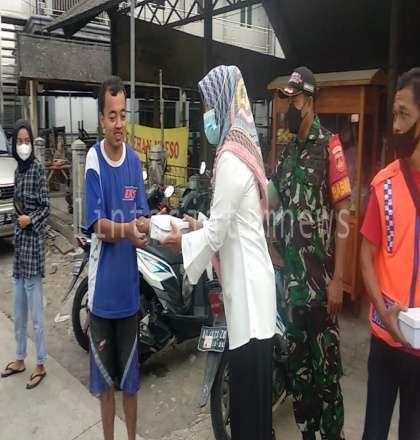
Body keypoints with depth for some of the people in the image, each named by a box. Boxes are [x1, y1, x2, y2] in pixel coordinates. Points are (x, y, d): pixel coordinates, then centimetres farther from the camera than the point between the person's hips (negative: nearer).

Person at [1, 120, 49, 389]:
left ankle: (41, 365, 13)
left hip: (33, 244, -8)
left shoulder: (38, 169, -8)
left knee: (36, 314, -1)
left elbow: (46, 208, -10)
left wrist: (31, 220, -23)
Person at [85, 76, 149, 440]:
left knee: (130, 375, 15)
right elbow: (97, 224, -15)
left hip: (128, 284, 3)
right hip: (102, 285, -2)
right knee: (105, 375, 14)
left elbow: (141, 217, 0)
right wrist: (125, 229, -33)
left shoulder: (135, 160, 2)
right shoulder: (93, 159, -9)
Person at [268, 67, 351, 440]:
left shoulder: (329, 145, -8)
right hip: (292, 277, 7)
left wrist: (338, 279, -16)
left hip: (321, 278, -7)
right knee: (297, 361, 17)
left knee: (326, 364, 5)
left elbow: (343, 213, -13)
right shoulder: (288, 151, 13)